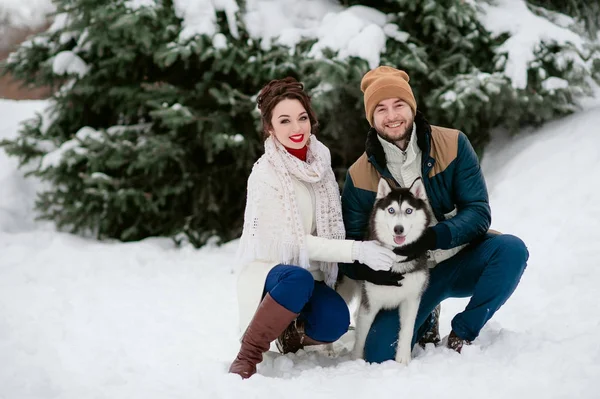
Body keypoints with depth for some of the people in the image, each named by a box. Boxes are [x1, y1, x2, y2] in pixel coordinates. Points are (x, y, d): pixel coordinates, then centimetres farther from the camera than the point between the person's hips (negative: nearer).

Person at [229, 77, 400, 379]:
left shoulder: (319, 160, 4)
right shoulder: (265, 175, -14)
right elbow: (292, 241, -19)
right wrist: (357, 250, -26)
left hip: (313, 278, 4)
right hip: (269, 272, -4)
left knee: (335, 320, -27)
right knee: (298, 279, -38)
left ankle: (294, 335, 7)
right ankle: (247, 358, -20)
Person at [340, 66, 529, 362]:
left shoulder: (453, 145, -9)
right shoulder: (359, 176, -7)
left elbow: (479, 213, -12)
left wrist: (434, 237, -31)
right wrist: (367, 266, -25)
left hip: (463, 262, 1)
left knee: (511, 249, -30)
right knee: (380, 354, -20)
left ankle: (462, 333, -9)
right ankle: (424, 321, 16)